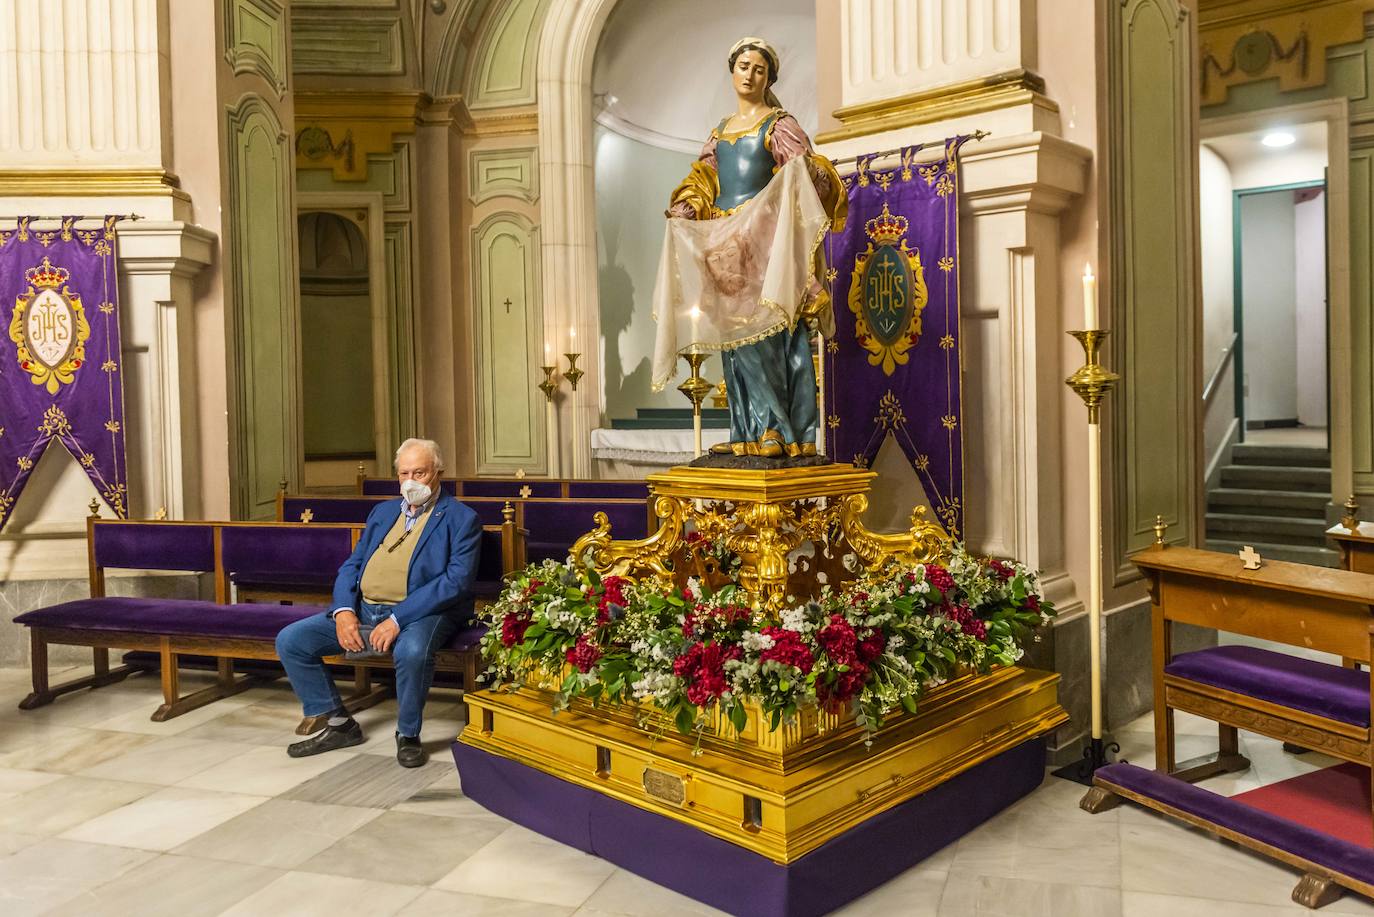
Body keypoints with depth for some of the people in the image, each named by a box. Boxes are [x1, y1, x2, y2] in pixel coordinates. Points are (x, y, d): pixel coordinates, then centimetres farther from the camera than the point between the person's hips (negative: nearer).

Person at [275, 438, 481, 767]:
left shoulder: (461, 519, -1)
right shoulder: (382, 512, 20)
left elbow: (457, 580, -13)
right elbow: (352, 565, 16)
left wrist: (398, 619, -21)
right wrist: (343, 612, -5)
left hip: (419, 613, -6)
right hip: (362, 611, 7)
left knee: (412, 651, -38)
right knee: (289, 641, -5)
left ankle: (408, 735, -10)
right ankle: (339, 724, 10)